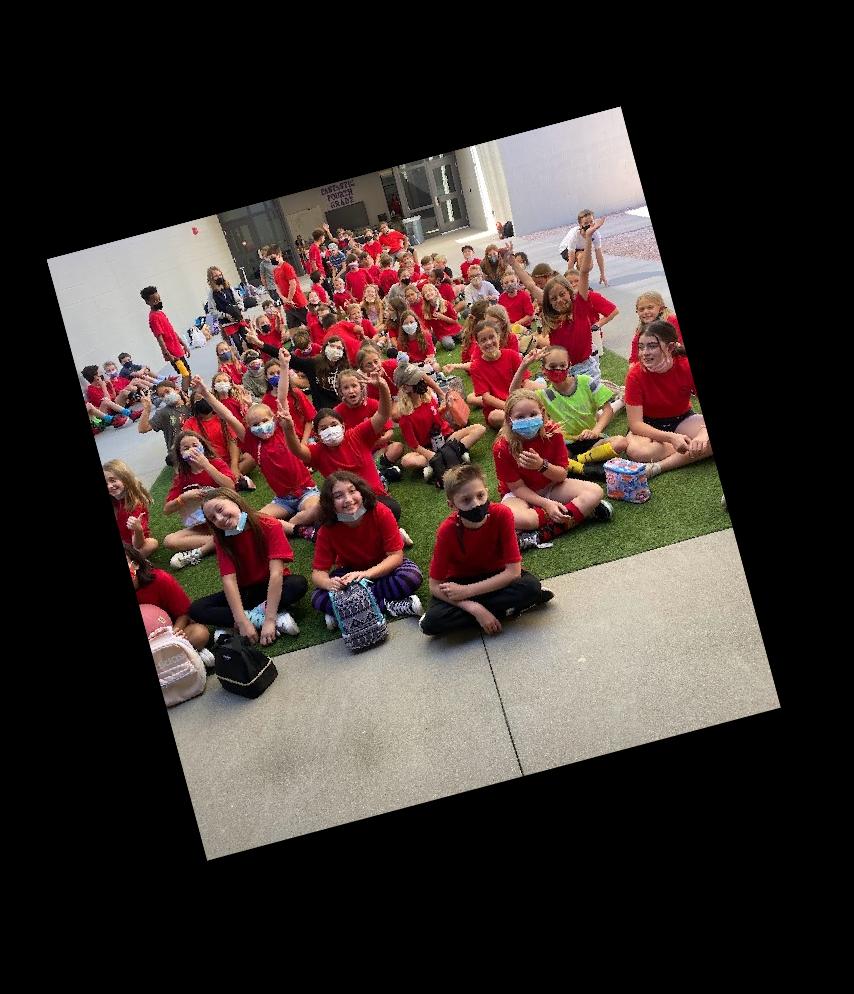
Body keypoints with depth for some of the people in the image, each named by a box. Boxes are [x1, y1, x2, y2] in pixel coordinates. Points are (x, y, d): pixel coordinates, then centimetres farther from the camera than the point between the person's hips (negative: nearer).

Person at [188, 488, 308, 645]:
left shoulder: (270, 526, -20)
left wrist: (269, 620, -34)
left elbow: (276, 573, -27)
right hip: (244, 592, 3)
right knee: (196, 609, -19)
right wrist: (242, 622, -32)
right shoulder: (222, 538, -10)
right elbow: (229, 580, -20)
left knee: (299, 583, -35)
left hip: (272, 587, -3)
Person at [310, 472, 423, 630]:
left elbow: (396, 555, -22)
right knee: (318, 599, -27)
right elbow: (318, 572, -17)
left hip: (384, 568, -1)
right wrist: (330, 583, -42)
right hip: (350, 572, 1)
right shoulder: (328, 529, -19)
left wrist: (366, 574, -38)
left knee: (412, 577, -33)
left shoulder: (381, 513, -23)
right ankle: (387, 606, -26)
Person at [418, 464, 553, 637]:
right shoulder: (447, 531, -24)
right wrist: (475, 608, -31)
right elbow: (435, 586, -20)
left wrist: (466, 591, -26)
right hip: (460, 581, -1)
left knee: (531, 586, -30)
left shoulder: (502, 515, -25)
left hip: (497, 576, 1)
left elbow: (513, 571, -23)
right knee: (430, 623, -27)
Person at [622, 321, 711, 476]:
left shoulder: (688, 367, -16)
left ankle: (658, 467, -27)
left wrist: (703, 435, -41)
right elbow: (635, 423, -22)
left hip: (682, 420, 2)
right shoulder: (635, 374, -20)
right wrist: (671, 437, -38)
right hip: (649, 426, -1)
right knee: (635, 450, -36)